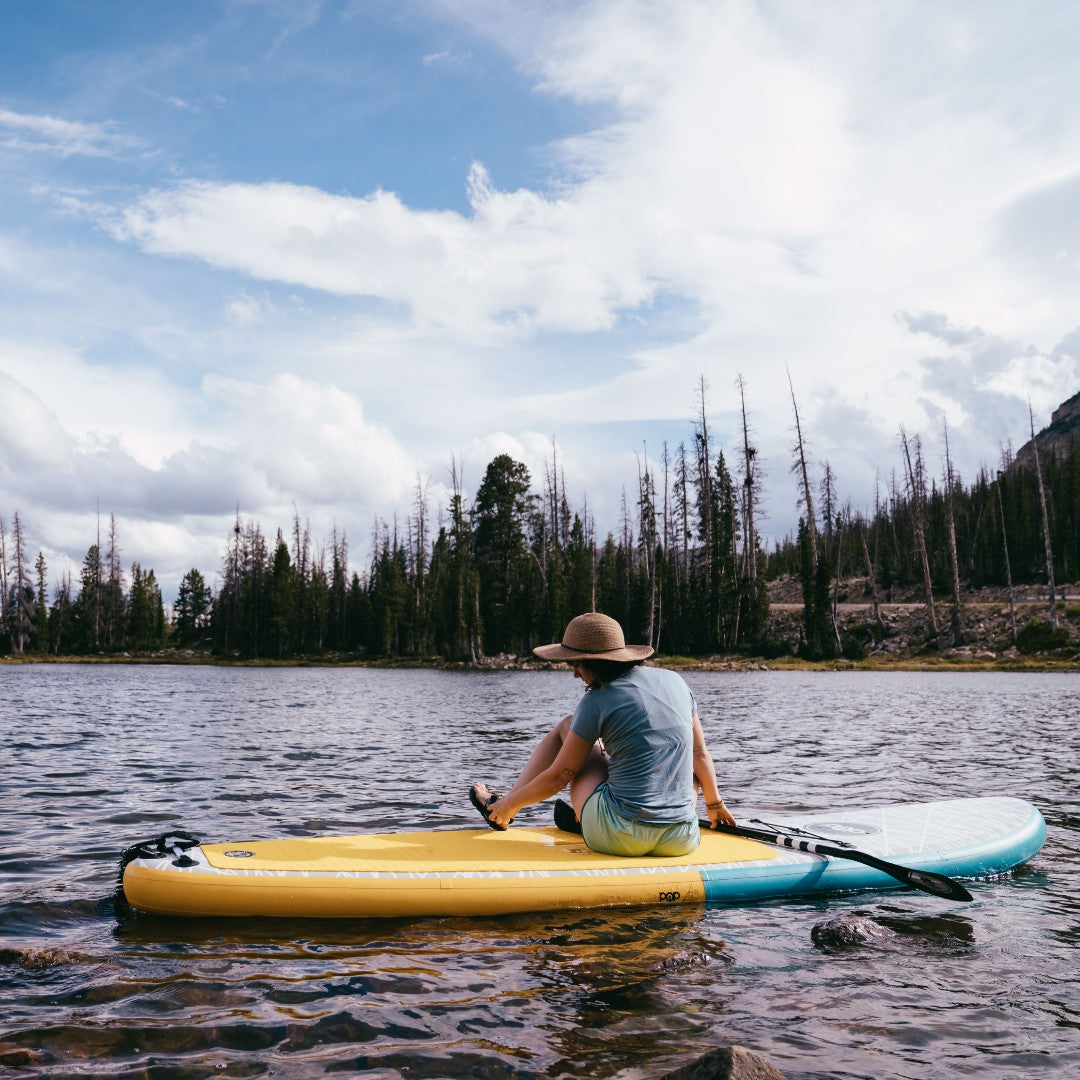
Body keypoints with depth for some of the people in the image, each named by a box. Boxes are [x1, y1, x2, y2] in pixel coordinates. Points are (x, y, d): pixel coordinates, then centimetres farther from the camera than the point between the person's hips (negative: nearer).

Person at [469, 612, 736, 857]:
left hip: (619, 838, -4)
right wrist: (715, 804, 30)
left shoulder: (596, 703, -7)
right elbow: (699, 752, 14)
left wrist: (511, 804, 16)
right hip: (682, 841, 4)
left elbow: (558, 776, -1)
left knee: (566, 726, 14)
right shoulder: (674, 680, 7)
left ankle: (501, 808, 31)